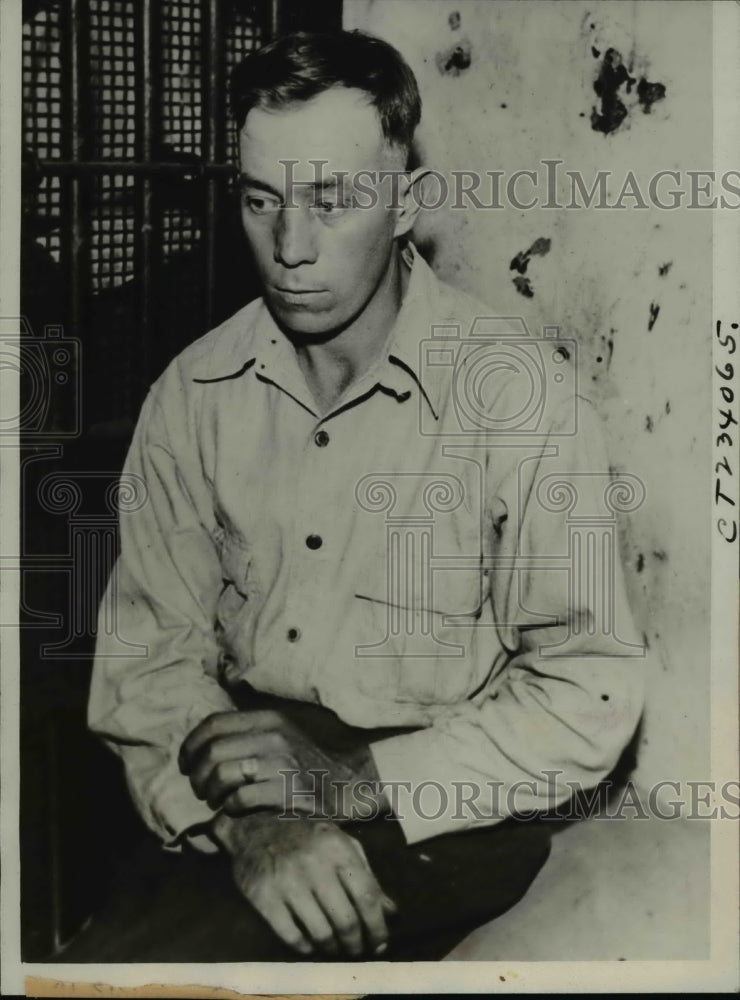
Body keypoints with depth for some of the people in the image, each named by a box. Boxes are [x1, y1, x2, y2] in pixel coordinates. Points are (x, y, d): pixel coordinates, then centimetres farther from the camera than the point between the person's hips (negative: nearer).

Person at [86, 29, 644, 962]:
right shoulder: (193, 392, 3)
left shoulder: (522, 396, -9)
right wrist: (247, 817, -20)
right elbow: (149, 644, -1)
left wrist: (359, 778, -21)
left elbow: (588, 692, -11)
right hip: (233, 795, 4)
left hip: (441, 810, -4)